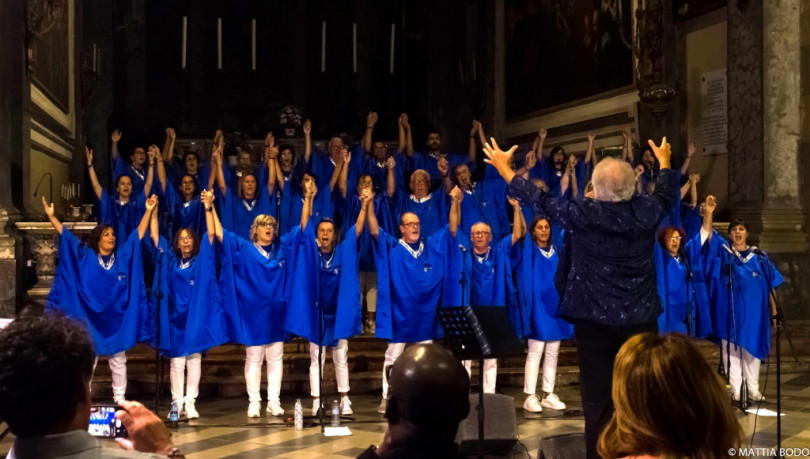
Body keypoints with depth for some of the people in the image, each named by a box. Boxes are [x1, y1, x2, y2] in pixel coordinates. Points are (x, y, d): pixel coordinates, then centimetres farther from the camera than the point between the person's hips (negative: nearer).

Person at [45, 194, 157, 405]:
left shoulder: (123, 255, 3)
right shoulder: (85, 256, 1)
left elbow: (139, 234, 1)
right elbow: (65, 235, -1)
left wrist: (149, 211, -7)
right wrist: (51, 216, -8)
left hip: (116, 317, 1)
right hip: (90, 316, -1)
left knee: (118, 359, 9)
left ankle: (119, 397, 17)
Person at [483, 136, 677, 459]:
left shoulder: (584, 215, -12)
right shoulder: (647, 212, -4)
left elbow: (539, 200, -1)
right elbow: (666, 193, 19)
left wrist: (503, 167, 13)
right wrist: (664, 160, 39)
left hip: (594, 321, -2)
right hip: (640, 319, 2)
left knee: (598, 400, 5)